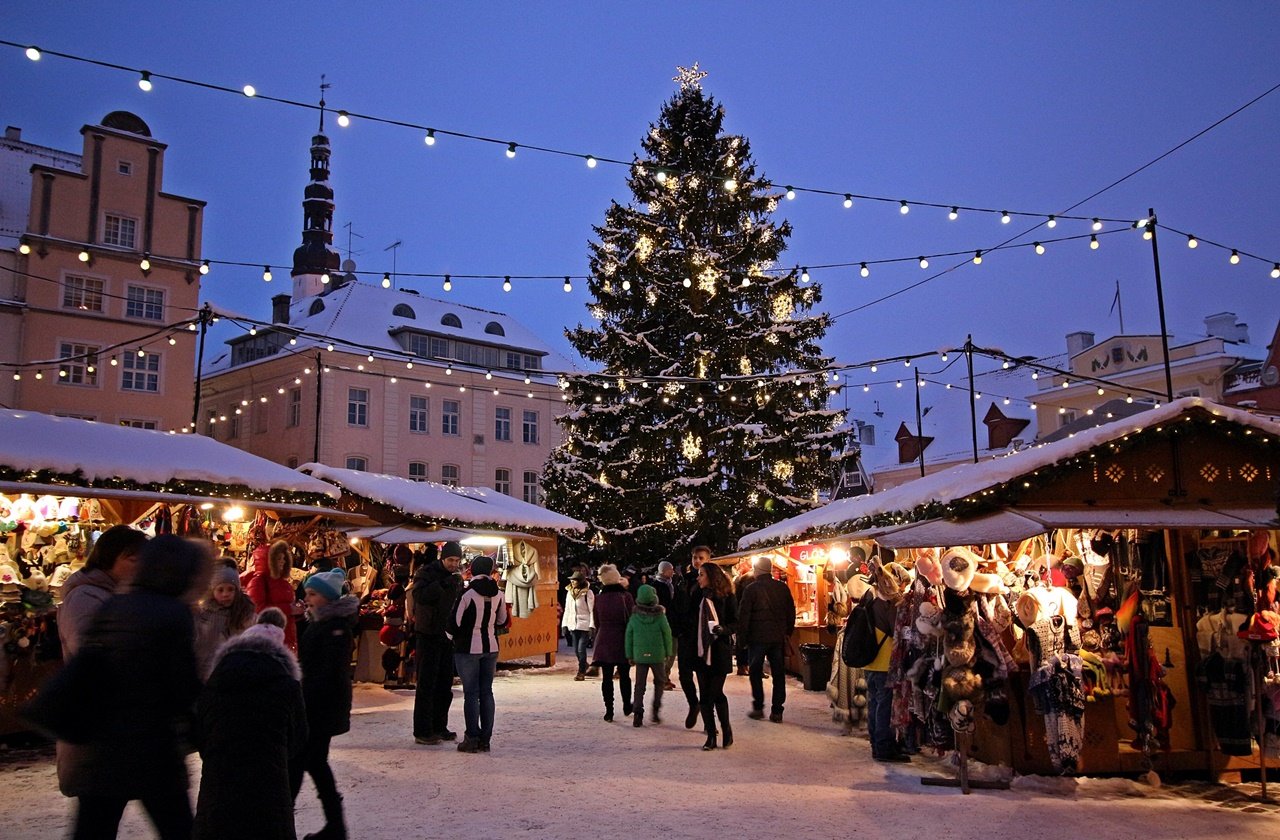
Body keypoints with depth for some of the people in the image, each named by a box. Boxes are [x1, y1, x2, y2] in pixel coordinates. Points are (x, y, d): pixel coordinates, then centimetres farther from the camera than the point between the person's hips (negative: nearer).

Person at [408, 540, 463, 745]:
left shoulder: (457, 578, 11)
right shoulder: (425, 573, -9)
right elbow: (419, 596, -26)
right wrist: (444, 584, -30)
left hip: (448, 636, 7)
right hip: (428, 636, -7)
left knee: (445, 684, 11)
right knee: (426, 685, -4)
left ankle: (439, 727, 21)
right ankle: (422, 731, 1)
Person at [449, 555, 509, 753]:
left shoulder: (467, 594, -14)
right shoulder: (498, 594, 0)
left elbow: (454, 623, -12)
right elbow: (502, 621, 11)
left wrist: (454, 634, 9)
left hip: (468, 648, -4)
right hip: (491, 647, 4)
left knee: (471, 693, 2)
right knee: (486, 692, 10)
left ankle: (472, 739, 5)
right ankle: (485, 739, 12)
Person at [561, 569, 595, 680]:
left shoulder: (588, 593, -7)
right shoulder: (569, 593, 11)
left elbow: (592, 610, -8)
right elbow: (567, 610, 16)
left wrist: (591, 626, -13)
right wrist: (564, 624, 11)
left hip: (584, 625, -6)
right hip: (573, 624, 6)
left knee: (581, 649, -9)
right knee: (576, 650, 8)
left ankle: (581, 672, 2)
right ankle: (584, 667, 29)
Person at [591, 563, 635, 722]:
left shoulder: (598, 598, -1)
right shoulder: (625, 596, -10)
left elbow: (596, 622, 7)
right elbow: (632, 619, -7)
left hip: (604, 642, 2)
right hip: (623, 642, -2)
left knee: (607, 677, 5)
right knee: (624, 676, 13)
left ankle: (609, 710, 3)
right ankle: (627, 706, 24)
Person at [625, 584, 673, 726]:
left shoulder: (634, 617, -3)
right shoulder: (660, 616, -8)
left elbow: (629, 636, 1)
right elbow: (667, 635, -3)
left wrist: (630, 655, 9)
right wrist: (668, 653, 8)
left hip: (640, 656, 1)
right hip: (657, 655, -1)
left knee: (639, 684, 8)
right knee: (660, 681, 17)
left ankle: (638, 714, 1)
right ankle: (656, 710, 7)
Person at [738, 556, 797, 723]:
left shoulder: (752, 589, -8)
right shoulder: (783, 588, 3)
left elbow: (743, 615, -9)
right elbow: (791, 612, 8)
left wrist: (742, 638, -2)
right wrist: (788, 632, 16)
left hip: (757, 637, -3)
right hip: (779, 637, 3)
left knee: (756, 672, 10)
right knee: (778, 674, 8)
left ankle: (758, 708, 9)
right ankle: (777, 711, 7)